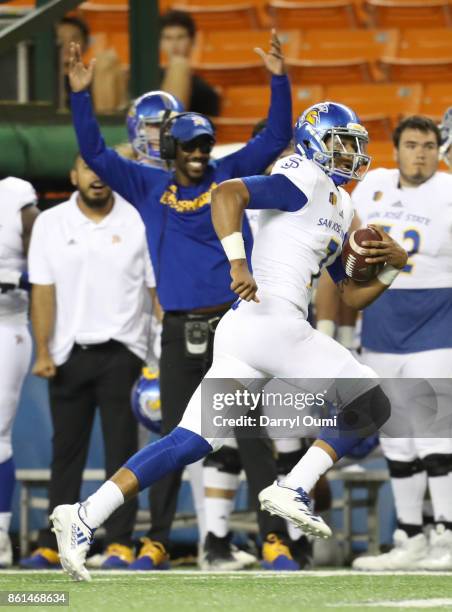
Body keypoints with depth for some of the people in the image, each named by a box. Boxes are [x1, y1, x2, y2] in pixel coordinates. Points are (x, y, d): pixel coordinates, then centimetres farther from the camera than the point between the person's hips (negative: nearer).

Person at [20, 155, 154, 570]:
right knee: (66, 451, 5)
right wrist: (43, 353, -4)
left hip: (121, 353, -2)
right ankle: (53, 543, 9)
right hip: (69, 355, 2)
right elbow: (43, 292, 4)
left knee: (122, 451, -2)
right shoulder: (51, 224, 6)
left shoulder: (139, 222, 1)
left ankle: (120, 543, 0)